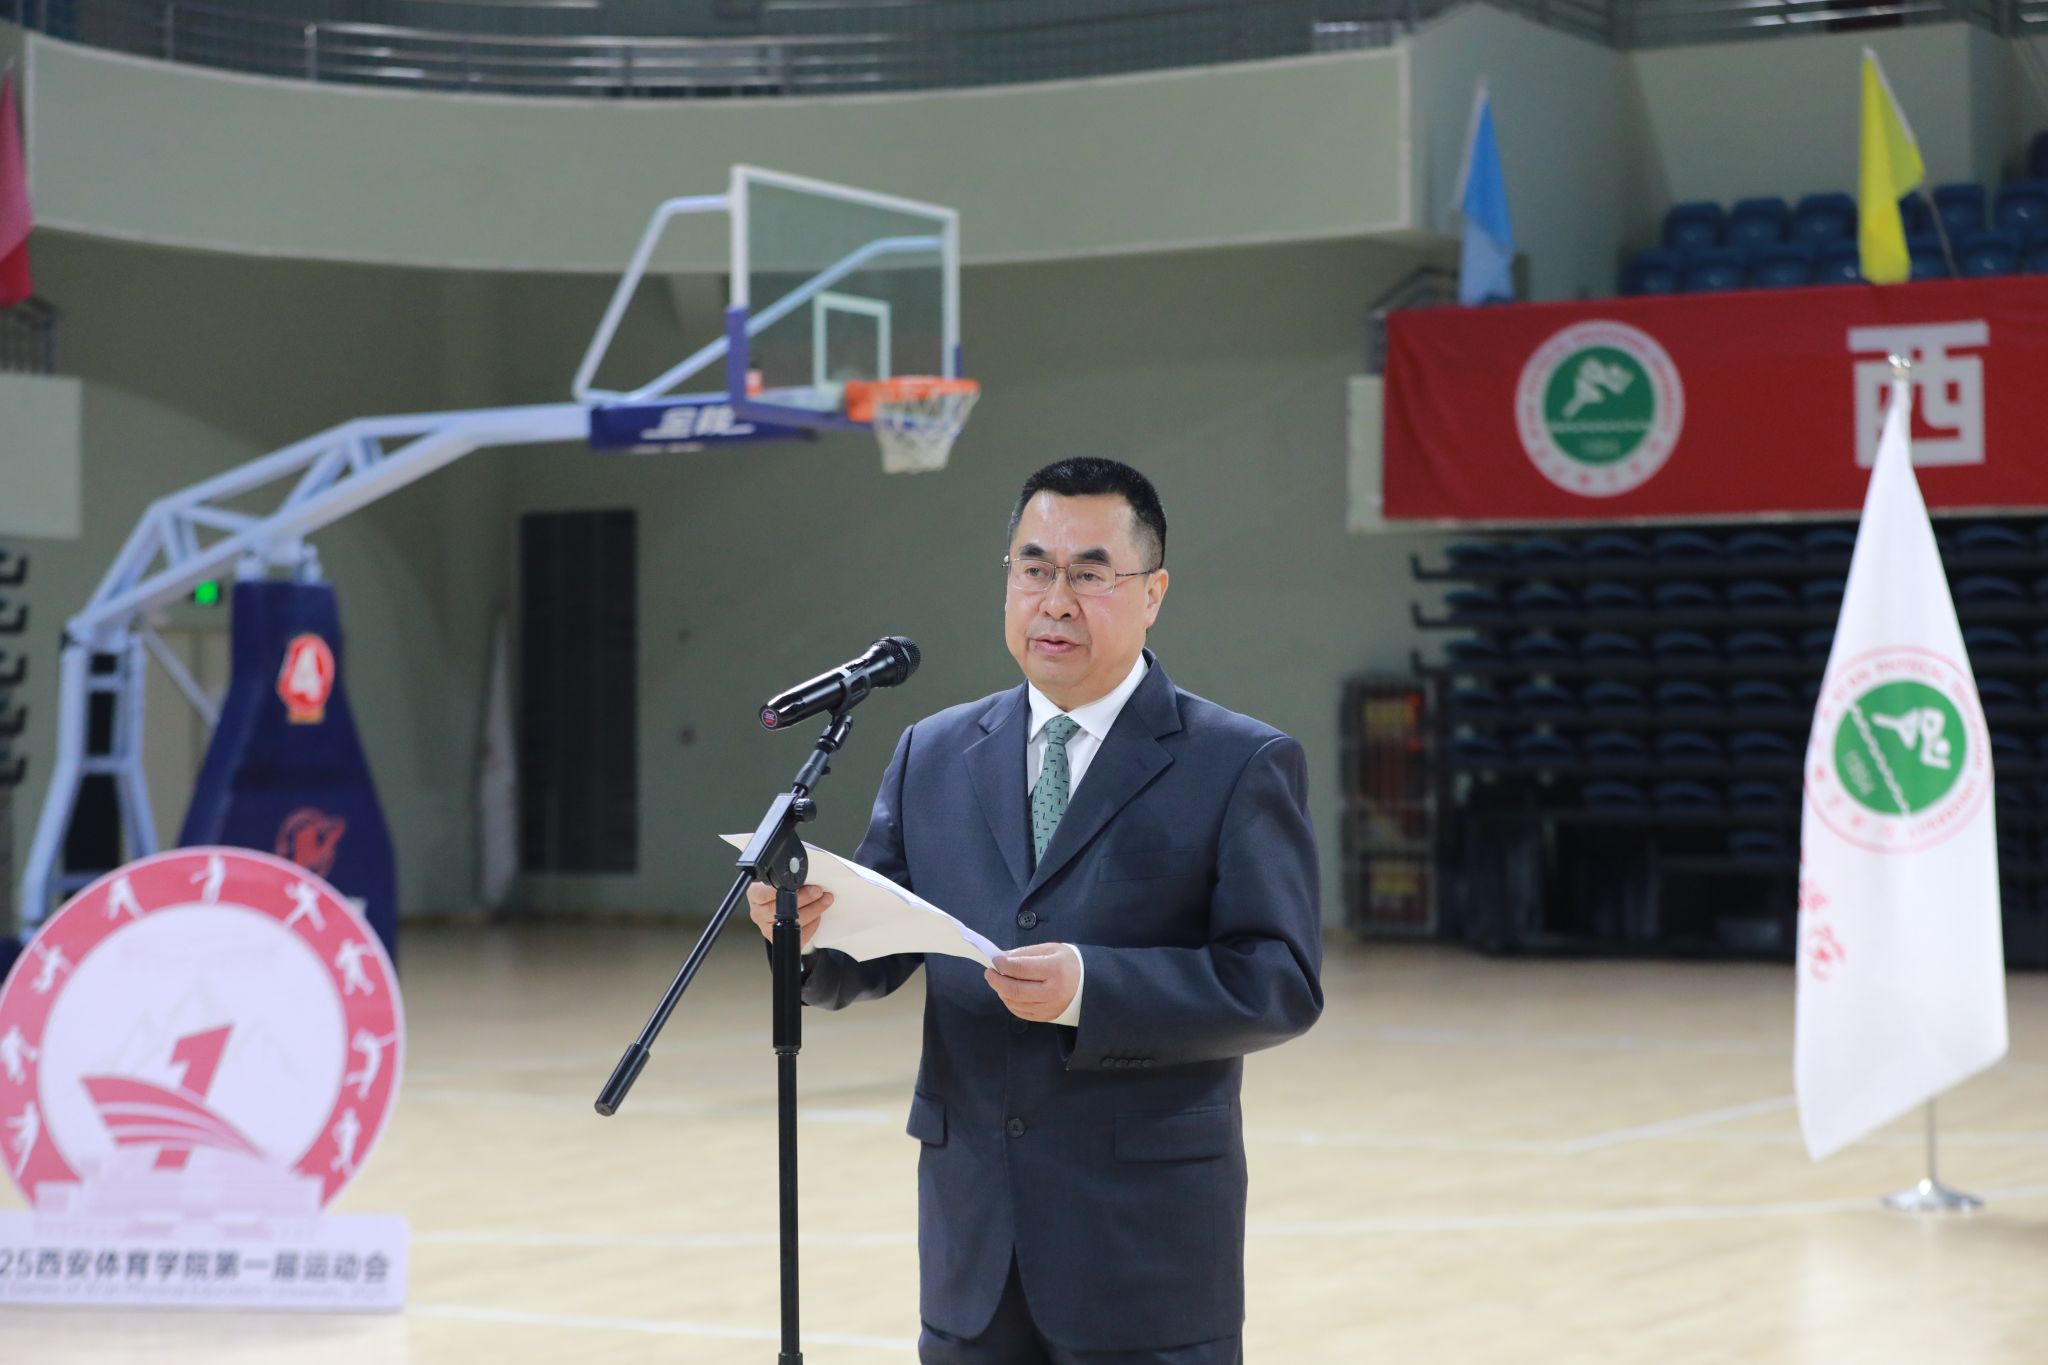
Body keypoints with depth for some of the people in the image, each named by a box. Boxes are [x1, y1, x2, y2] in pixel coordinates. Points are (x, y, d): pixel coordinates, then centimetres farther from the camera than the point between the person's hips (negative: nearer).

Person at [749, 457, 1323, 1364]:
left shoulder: (1240, 766, -3)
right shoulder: (933, 756, 11)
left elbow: (1280, 982, -11)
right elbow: (867, 958, 8)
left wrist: (1091, 989, -25)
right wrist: (807, 928, -15)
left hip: (1148, 1243, -4)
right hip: (973, 1241, 4)